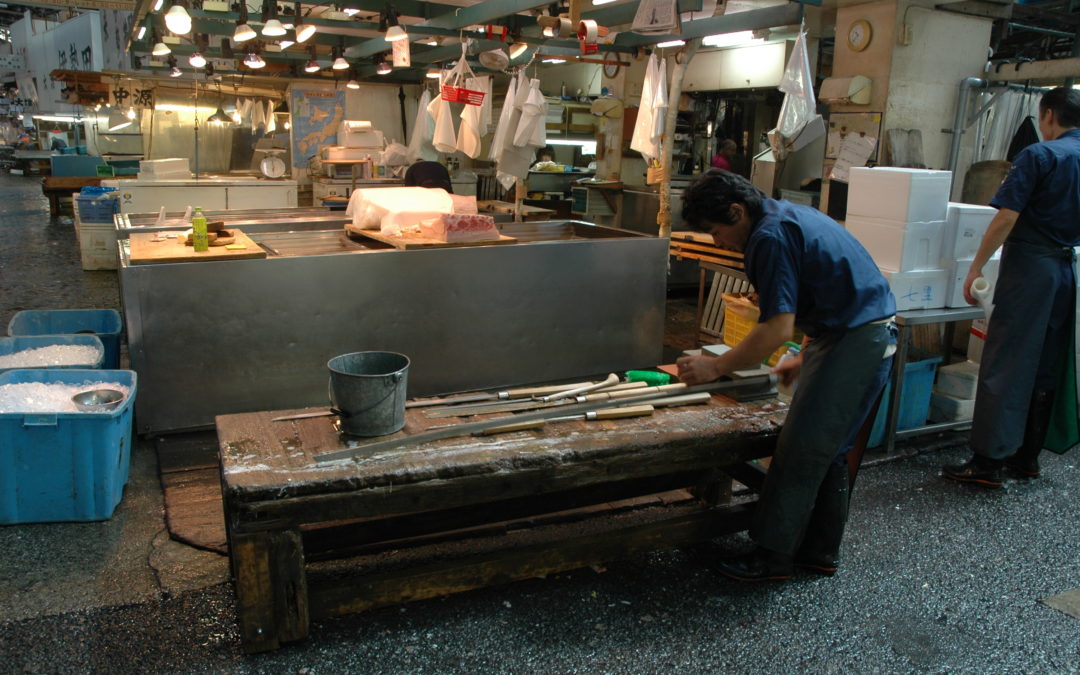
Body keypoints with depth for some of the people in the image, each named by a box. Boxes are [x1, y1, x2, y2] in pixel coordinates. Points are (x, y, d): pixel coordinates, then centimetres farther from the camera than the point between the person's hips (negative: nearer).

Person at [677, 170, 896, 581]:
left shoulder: (770, 236, -18)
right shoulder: (788, 216, 14)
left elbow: (778, 327, -24)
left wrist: (715, 368, -17)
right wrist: (806, 358, 25)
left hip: (854, 342, -11)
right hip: (871, 335, 11)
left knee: (802, 451, -4)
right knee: (828, 450, 16)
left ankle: (772, 557, 7)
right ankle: (820, 552, 27)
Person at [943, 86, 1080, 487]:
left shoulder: (1039, 156, -9)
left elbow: (1006, 218, -16)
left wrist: (976, 268, -12)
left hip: (1030, 266, -7)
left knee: (1005, 364, -5)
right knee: (1046, 365, 12)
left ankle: (989, 462, -4)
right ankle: (1026, 457, 20)